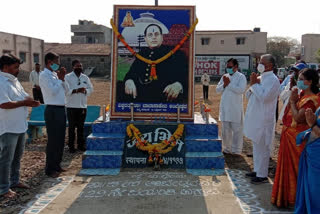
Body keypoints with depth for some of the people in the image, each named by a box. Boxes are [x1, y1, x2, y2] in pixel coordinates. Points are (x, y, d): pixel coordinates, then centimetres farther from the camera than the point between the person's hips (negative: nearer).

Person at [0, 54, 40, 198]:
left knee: (17, 156, 20)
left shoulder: (14, 81, 12)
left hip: (20, 126, 10)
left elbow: (24, 96, 19)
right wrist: (24, 102, -19)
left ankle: (14, 181, 36)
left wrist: (30, 101, -3)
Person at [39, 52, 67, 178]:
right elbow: (53, 91, -19)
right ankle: (50, 169, 7)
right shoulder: (44, 75, -10)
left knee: (60, 139, 13)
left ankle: (56, 165, 26)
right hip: (52, 110, -8)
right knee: (53, 140, -3)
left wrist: (62, 78, 4)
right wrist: (60, 79, -9)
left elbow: (64, 91, 16)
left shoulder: (55, 74, 15)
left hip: (61, 109, 9)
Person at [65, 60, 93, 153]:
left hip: (82, 106, 4)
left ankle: (81, 145, 21)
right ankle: (71, 146, 11)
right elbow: (66, 90, -11)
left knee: (81, 127, 12)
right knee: (72, 127, 3)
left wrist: (85, 91, -10)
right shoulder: (68, 77, -2)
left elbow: (91, 89, 10)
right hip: (71, 106, -4)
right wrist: (76, 90, -22)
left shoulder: (85, 77, 11)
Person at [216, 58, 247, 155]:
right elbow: (217, 89, 8)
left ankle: (236, 150, 11)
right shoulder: (224, 76, 13)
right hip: (225, 107, 5)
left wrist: (229, 84, -15)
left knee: (237, 130, 2)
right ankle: (226, 149, 24)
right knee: (225, 130, 13)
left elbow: (241, 90, -19)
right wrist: (224, 84, -10)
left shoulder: (241, 77, -4)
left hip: (236, 108, -5)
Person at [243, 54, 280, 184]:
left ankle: (262, 175, 8)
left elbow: (264, 97, -26)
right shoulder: (260, 78, 14)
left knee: (262, 148, -2)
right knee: (256, 146, 17)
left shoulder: (273, 80, -13)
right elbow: (248, 95, 15)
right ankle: (257, 170, 29)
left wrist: (254, 84, -14)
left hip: (263, 120, -9)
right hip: (255, 118, 9)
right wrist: (252, 85, -3)